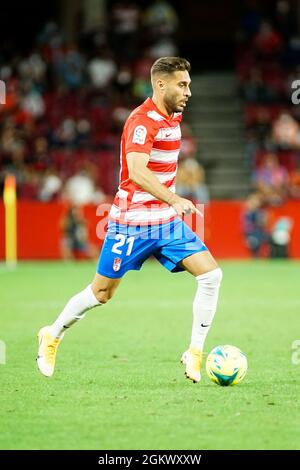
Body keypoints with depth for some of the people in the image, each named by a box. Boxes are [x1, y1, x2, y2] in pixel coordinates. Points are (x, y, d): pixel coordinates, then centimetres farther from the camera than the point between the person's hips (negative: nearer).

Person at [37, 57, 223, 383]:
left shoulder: (173, 116, 8)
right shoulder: (142, 121, -20)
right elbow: (136, 172, -35)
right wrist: (174, 199, -47)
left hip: (167, 221, 7)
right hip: (132, 222, -7)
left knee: (211, 274, -9)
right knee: (102, 293, 5)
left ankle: (194, 354, -4)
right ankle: (53, 336, 29)